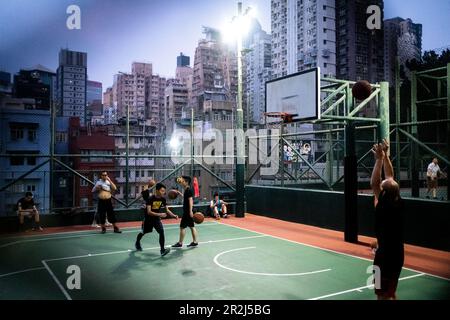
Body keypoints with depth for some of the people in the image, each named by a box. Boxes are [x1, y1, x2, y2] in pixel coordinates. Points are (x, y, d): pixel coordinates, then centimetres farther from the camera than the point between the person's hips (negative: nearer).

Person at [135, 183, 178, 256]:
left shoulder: (163, 199, -13)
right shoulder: (150, 198, -28)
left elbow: (167, 210, -7)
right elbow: (149, 212, -32)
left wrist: (173, 215, -25)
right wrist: (159, 214, -43)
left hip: (157, 218, 3)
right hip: (148, 219, -3)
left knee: (161, 232, -18)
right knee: (143, 232, 19)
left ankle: (162, 250, -17)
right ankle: (137, 243, 50)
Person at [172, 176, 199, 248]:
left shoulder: (189, 190, -15)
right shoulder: (187, 190, 13)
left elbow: (190, 200, -23)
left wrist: (190, 211, -28)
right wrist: (179, 193, 36)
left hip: (188, 212, -10)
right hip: (188, 211, 10)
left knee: (182, 227, -3)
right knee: (191, 226, 11)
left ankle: (180, 243, 4)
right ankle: (195, 242, 15)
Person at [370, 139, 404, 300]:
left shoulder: (383, 207, -22)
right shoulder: (399, 203, -3)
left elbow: (374, 184, -23)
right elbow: (390, 178, 5)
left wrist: (379, 159, -21)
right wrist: (385, 156, 6)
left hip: (385, 254, -8)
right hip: (397, 253, 8)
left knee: (383, 295, 3)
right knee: (391, 292, 21)